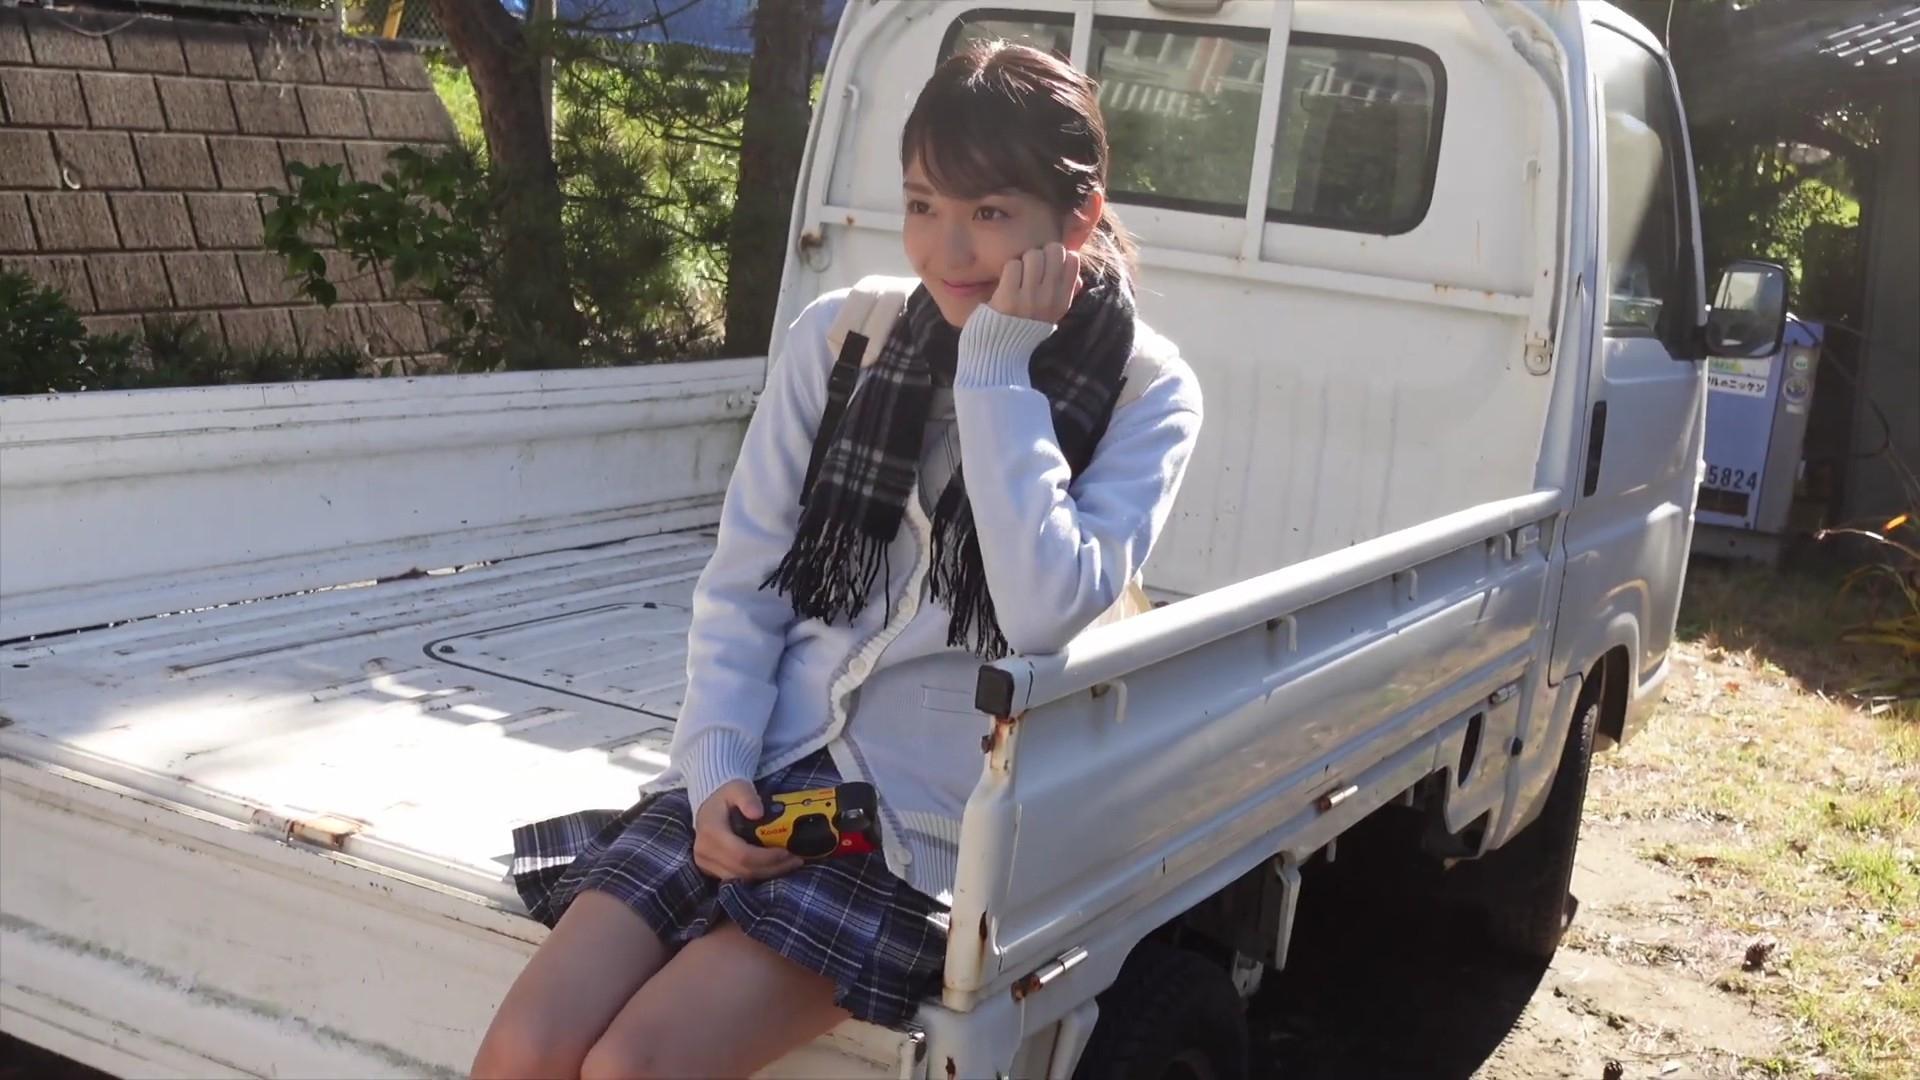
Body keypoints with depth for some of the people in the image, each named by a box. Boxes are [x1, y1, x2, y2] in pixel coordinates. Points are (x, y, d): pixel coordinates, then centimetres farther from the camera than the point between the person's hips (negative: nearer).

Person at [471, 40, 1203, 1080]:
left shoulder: (1144, 395, -4)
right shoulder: (839, 336, 4)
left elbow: (1046, 609, -21)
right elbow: (739, 586, 5)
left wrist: (998, 368, -17)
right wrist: (717, 769, -9)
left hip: (929, 820, -3)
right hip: (763, 772, 4)